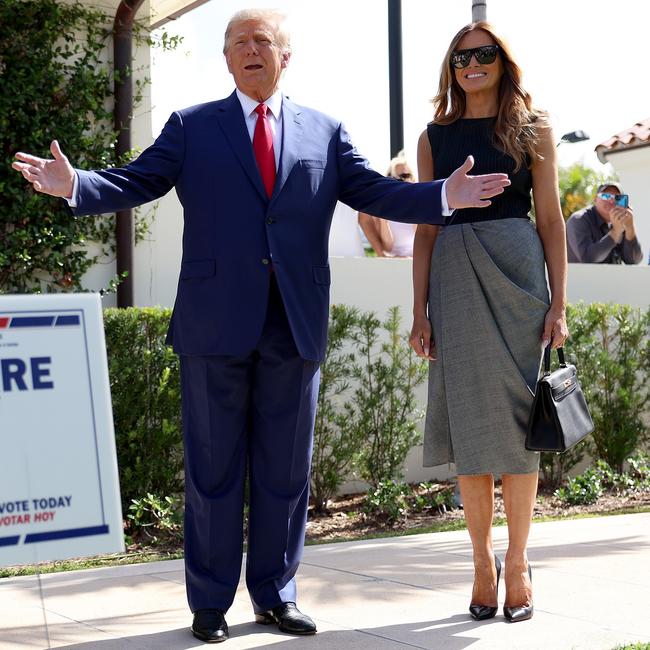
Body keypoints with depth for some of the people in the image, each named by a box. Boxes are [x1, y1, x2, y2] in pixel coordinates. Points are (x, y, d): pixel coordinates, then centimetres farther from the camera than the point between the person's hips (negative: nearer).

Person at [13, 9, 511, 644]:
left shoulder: (324, 132, 13)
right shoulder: (190, 127, 8)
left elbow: (374, 192, 7)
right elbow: (134, 182, 0)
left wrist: (446, 195, -7)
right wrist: (74, 183, -19)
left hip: (295, 328, 2)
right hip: (216, 324, -2)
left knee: (285, 469, 9)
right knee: (214, 468, 5)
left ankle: (276, 595, 22)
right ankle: (210, 601, 16)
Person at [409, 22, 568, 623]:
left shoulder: (532, 129, 8)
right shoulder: (435, 138, 12)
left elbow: (551, 220, 5)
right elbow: (426, 228, 10)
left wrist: (558, 304, -4)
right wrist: (420, 312, 3)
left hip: (516, 272, -1)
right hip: (454, 278, 2)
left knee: (515, 421, -1)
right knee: (469, 424, 2)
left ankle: (518, 563, 10)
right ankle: (483, 561, 12)